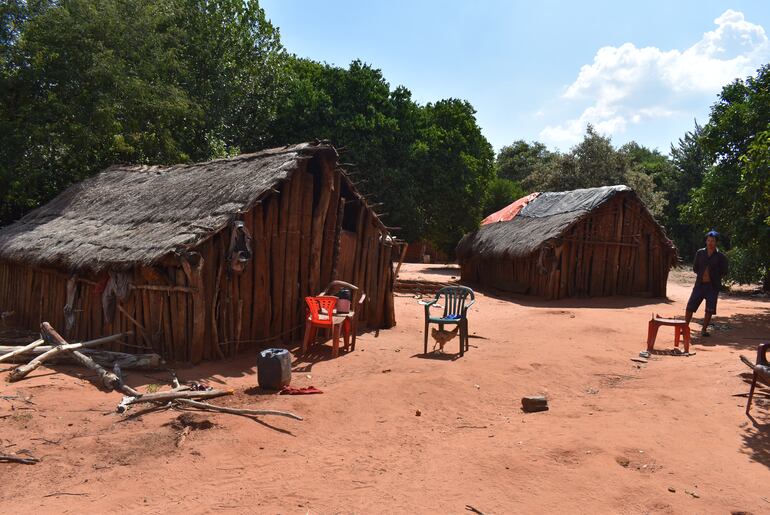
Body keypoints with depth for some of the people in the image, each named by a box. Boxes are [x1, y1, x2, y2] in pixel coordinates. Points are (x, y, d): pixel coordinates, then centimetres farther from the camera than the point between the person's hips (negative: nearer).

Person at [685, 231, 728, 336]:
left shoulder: (720, 256, -3)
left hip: (713, 286, -1)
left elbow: (724, 272, 3)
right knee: (690, 306, -2)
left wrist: (713, 277, -1)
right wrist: (701, 275, 4)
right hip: (699, 284, 2)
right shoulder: (700, 253, 3)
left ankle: (704, 329, 16)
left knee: (710, 309, 1)